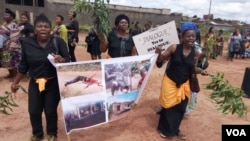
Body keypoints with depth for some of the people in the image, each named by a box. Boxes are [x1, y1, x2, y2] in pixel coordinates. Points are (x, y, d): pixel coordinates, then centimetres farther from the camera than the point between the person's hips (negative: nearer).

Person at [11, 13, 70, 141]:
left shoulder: (58, 42, -10)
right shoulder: (27, 43, -4)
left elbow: (68, 61, -8)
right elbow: (23, 65, 7)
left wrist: (61, 60, -31)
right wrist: (15, 82, 12)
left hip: (54, 83, -2)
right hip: (35, 83, 3)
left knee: (51, 111, 5)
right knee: (34, 111, 9)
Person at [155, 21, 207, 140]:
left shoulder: (196, 53, -5)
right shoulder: (174, 48, -15)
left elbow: (192, 69, 8)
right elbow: (160, 61, -11)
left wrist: (200, 71, -11)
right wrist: (159, 53, -31)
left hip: (184, 83, 4)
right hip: (170, 81, -3)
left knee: (181, 107, 15)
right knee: (168, 105, 9)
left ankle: (175, 129, 40)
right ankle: (165, 129, 33)